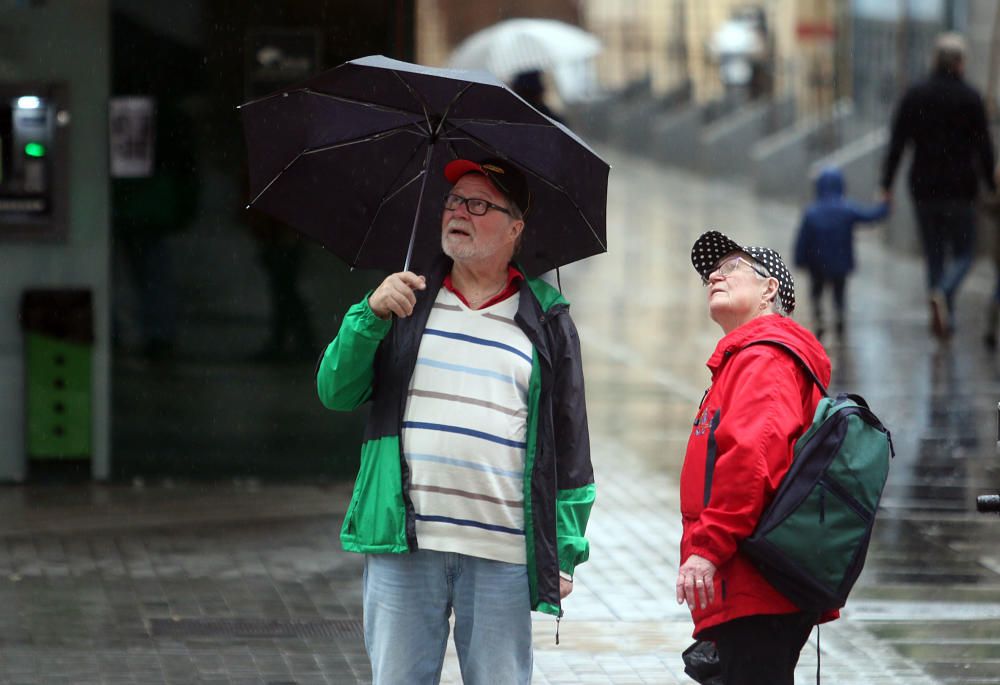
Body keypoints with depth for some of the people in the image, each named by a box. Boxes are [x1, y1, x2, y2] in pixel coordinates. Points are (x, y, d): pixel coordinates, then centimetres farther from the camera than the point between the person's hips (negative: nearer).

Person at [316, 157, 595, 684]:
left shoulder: (547, 320, 9)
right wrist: (371, 315, -11)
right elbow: (335, 392, 5)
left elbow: (570, 446, 9)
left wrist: (566, 552, 2)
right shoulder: (407, 297, 12)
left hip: (502, 557, -1)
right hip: (402, 545, 1)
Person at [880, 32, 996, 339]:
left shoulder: (914, 96, 1)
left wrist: (886, 184, 3)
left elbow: (896, 143, 0)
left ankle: (944, 319, 13)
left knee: (934, 254, 14)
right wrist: (991, 184, 6)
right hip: (960, 188, -3)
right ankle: (943, 293, -24)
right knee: (962, 254, 5)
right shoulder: (970, 98, -7)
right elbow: (983, 147, -6)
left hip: (923, 187, 3)